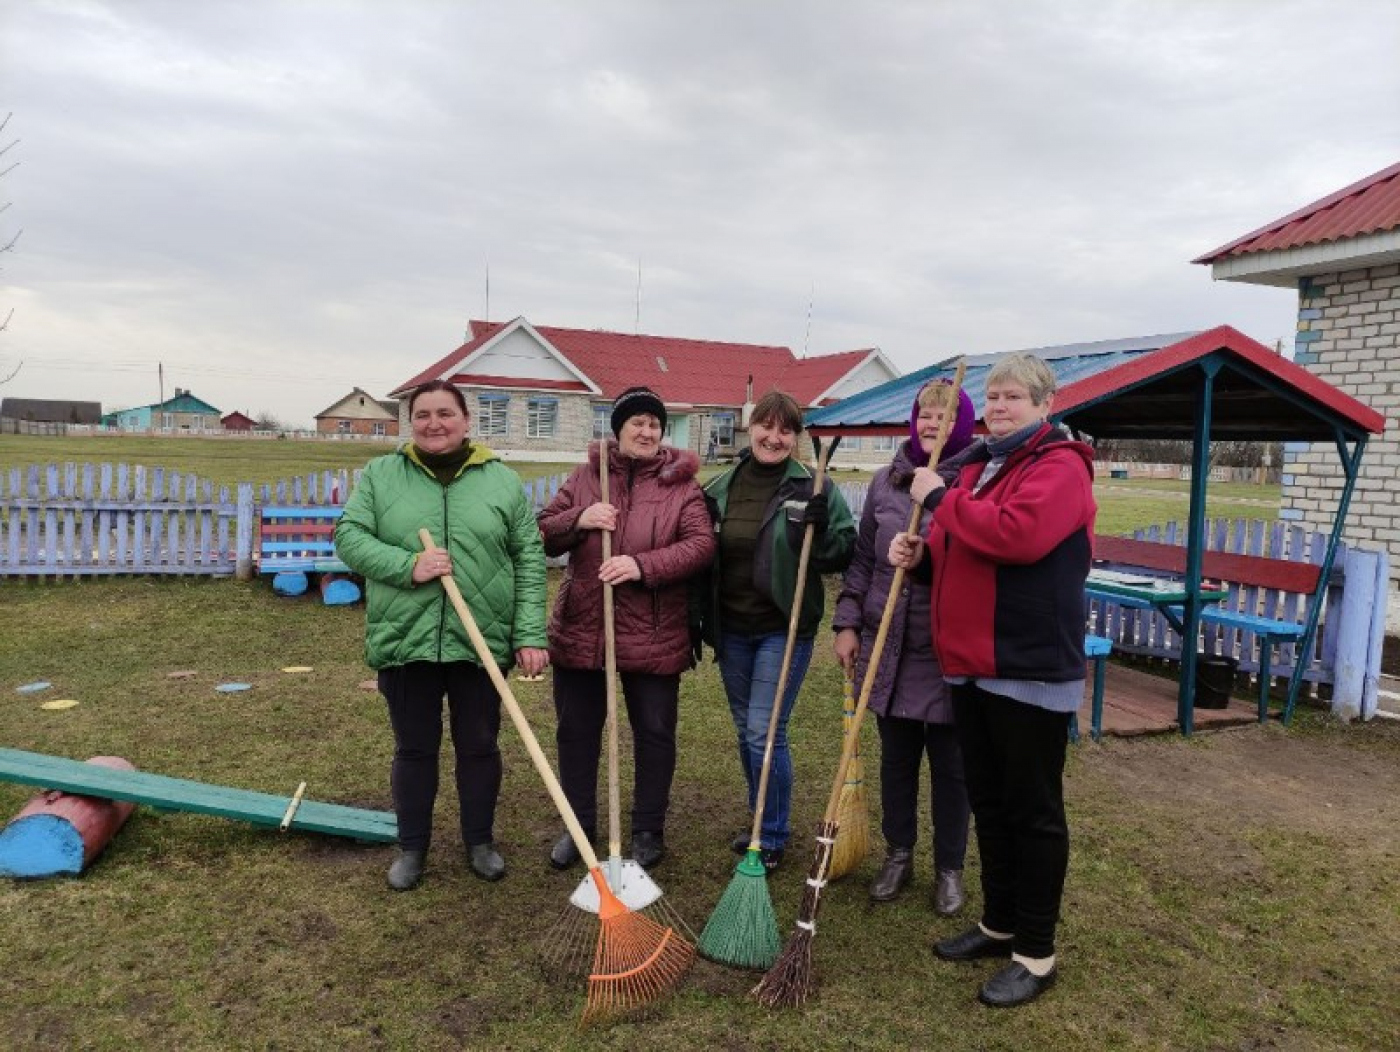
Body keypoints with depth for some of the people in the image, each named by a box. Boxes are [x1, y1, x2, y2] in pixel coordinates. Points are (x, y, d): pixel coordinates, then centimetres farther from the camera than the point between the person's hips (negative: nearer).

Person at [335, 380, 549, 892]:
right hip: (405, 641, 0)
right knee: (414, 750, 13)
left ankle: (480, 841, 32)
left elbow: (529, 560, 0)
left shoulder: (503, 481, 2)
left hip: (481, 643, 0)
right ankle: (412, 846, 31)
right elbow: (348, 536, -3)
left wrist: (531, 634, -7)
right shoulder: (380, 475, 3)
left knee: (478, 748, 13)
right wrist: (407, 565, -19)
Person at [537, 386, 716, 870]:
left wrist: (642, 565, -24)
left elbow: (701, 544, -11)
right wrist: (578, 520, -15)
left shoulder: (681, 484, 0)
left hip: (653, 635, -2)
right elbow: (544, 534, 7)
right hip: (580, 630, 2)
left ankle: (649, 830, 28)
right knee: (576, 730, 12)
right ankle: (579, 824, 31)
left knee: (654, 733, 9)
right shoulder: (585, 476, 6)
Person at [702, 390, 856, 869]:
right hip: (731, 628, 5)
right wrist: (699, 620, 7)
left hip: (784, 629, -5)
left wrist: (819, 532, -24)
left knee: (765, 733, -5)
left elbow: (845, 551, -4)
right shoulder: (720, 488, 6)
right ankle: (761, 822, 34)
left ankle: (772, 839, 14)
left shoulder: (814, 489, -6)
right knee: (746, 731, 15)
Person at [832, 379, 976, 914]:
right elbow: (863, 558, 9)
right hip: (889, 648, 4)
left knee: (951, 765, 11)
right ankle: (898, 854, 35)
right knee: (896, 758, 16)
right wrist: (847, 622, 5)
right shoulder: (885, 482, 5)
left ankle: (949, 868, 29)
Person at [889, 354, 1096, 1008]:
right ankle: (999, 923, 34)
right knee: (988, 803, 18)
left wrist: (940, 499, -18)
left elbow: (1017, 534, -30)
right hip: (971, 665, 9)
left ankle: (1035, 954, 17)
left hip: (1032, 671, -9)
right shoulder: (980, 465, 16)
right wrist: (921, 550, 4)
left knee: (1033, 811, 4)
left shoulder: (1059, 465, -12)